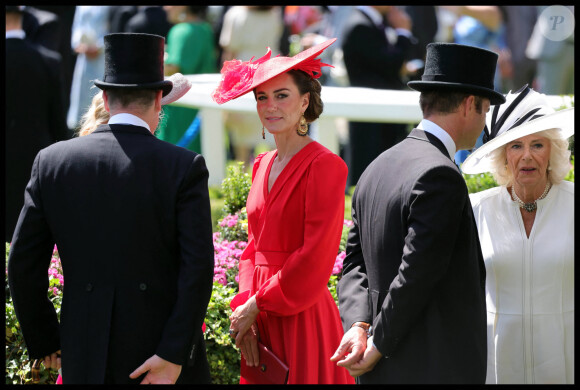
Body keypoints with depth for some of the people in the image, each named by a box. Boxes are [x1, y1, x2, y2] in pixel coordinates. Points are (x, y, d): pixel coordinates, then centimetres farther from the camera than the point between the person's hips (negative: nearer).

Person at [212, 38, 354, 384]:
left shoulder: (325, 166, -11)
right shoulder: (263, 165, 12)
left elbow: (314, 261, -15)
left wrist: (256, 306, -9)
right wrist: (244, 309, 1)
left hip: (303, 319, -7)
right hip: (261, 323, 7)